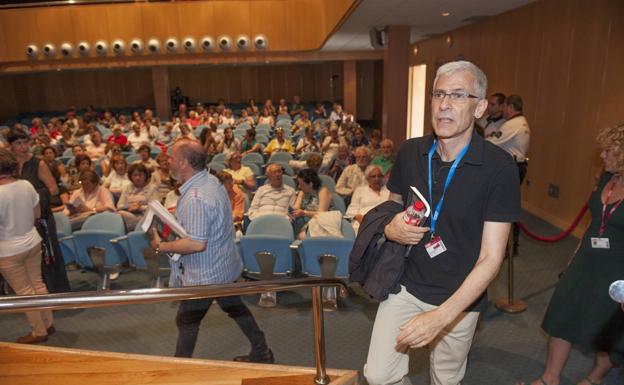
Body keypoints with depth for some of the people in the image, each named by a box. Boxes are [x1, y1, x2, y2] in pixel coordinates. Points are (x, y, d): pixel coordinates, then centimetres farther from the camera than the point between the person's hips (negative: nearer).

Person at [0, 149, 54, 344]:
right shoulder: (27, 185, -6)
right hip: (33, 242, 6)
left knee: (24, 291, 9)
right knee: (38, 284, 18)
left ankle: (39, 332, 22)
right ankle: (48, 324, 31)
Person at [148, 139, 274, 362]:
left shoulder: (195, 198, -30)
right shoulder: (211, 180, 0)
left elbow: (196, 244, -32)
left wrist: (161, 247, -20)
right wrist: (175, 220, 8)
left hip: (203, 275, -9)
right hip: (224, 267, 9)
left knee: (187, 321, 12)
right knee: (235, 307, 22)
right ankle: (261, 353, 35)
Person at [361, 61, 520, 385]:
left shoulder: (499, 167, -17)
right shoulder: (411, 152, -5)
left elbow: (491, 258, -18)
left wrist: (441, 316, -27)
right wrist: (390, 228, -12)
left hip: (459, 299, -2)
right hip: (405, 285, 3)